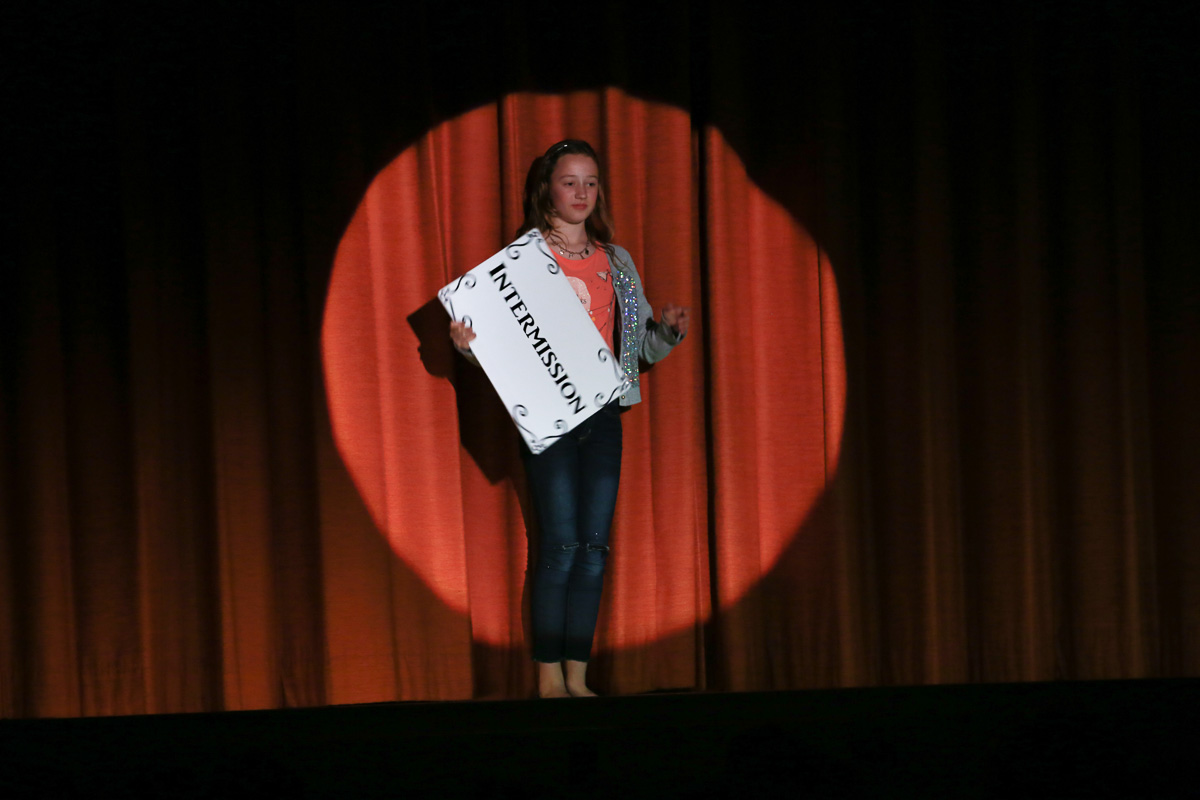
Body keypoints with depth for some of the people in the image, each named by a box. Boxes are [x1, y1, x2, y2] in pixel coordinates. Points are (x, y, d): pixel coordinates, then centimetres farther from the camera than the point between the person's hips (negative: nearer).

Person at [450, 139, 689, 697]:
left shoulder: (616, 262, 15)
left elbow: (644, 347, 19)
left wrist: (668, 332, -2)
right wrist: (466, 342, -21)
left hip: (603, 414, 5)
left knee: (594, 547, 2)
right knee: (561, 545, -10)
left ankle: (577, 677, 7)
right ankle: (549, 679, -4)